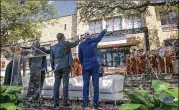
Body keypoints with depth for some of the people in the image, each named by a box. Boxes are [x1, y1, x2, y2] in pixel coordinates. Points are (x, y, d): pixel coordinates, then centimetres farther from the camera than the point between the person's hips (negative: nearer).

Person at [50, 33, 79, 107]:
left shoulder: (53, 47, 12)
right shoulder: (66, 44, -1)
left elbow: (51, 59, 14)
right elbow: (74, 44, 16)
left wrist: (53, 67, 22)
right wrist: (78, 40, 35)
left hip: (57, 67, 4)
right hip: (65, 66, -4)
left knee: (56, 84, 6)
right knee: (65, 84, -1)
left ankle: (55, 102, 8)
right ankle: (65, 102, 0)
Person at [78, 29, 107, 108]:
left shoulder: (81, 45, 3)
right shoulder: (94, 41, 2)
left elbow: (80, 57, 8)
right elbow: (101, 36, 20)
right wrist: (105, 30, 40)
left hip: (86, 66, 1)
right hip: (95, 65, -1)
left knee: (86, 84, 4)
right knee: (95, 84, 1)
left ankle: (85, 103, 4)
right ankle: (95, 102, 2)